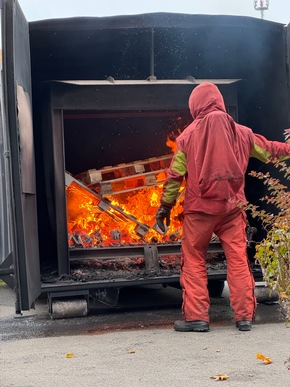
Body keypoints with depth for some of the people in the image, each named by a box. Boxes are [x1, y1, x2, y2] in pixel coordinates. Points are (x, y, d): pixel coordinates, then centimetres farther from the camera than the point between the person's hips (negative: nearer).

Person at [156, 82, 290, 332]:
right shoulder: (242, 133, 6)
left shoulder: (188, 135, -1)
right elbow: (268, 150, 21)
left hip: (199, 208, -2)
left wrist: (165, 206, 10)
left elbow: (174, 175, 0)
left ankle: (196, 316, 4)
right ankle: (245, 316, 6)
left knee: (194, 261, 7)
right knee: (238, 260, 6)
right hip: (232, 208, 2)